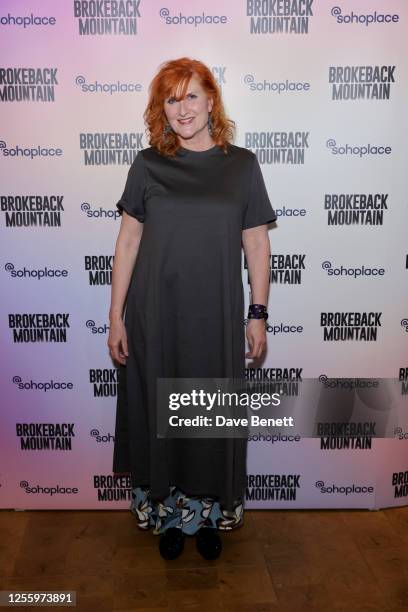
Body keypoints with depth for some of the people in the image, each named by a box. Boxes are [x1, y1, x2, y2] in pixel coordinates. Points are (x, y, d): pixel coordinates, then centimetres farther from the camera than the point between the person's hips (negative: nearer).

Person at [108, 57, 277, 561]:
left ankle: (210, 513, 34)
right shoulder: (147, 165, 1)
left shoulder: (241, 164, 2)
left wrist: (258, 313, 0)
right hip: (155, 315, 0)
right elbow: (128, 241, 1)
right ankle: (168, 512, 34)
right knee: (160, 412, 11)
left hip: (218, 317, 0)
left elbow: (256, 243, 3)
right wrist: (116, 316, -2)